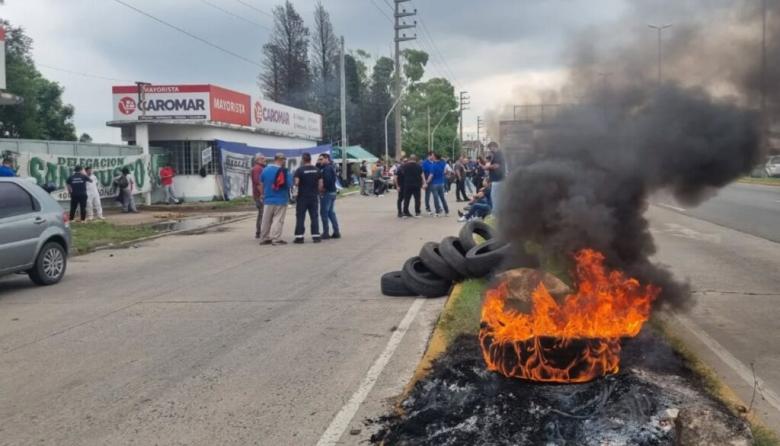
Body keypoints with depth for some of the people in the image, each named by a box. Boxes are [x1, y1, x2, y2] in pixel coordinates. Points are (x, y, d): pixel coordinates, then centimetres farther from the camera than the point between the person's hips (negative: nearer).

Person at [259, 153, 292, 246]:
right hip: (281, 200, -4)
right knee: (278, 220, -1)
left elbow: (261, 184, 10)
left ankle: (264, 238, 16)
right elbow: (290, 185, -13)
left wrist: (263, 195, 23)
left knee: (266, 220, 12)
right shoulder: (284, 172, -13)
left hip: (268, 199, 5)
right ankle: (276, 239, -4)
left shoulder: (265, 170, 2)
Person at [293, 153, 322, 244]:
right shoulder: (317, 170, 5)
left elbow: (296, 182, -17)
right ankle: (316, 236, 6)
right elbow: (320, 184, 4)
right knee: (314, 217, 7)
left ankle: (299, 237, 2)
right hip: (314, 197, 3)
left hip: (302, 196, -3)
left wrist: (296, 191, 1)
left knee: (300, 217, 3)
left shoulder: (299, 170, -8)